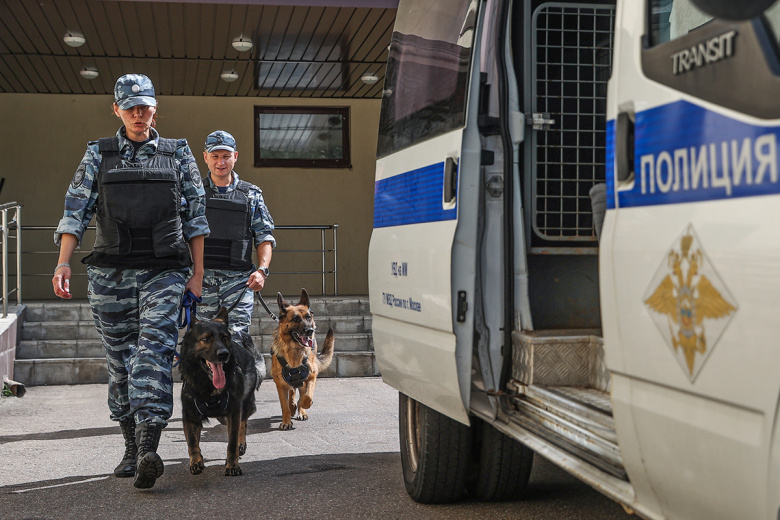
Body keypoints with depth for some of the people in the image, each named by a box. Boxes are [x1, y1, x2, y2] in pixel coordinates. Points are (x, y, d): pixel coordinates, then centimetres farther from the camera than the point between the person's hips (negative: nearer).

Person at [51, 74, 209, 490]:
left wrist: (197, 273, 7)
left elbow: (195, 216, 12)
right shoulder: (98, 154, 14)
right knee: (120, 359, 4)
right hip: (111, 271, 2)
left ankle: (148, 450, -27)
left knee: (154, 350, -17)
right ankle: (131, 448, 15)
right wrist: (63, 262, -6)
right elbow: (75, 210, 8)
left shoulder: (178, 153, 13)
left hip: (164, 271, -2)